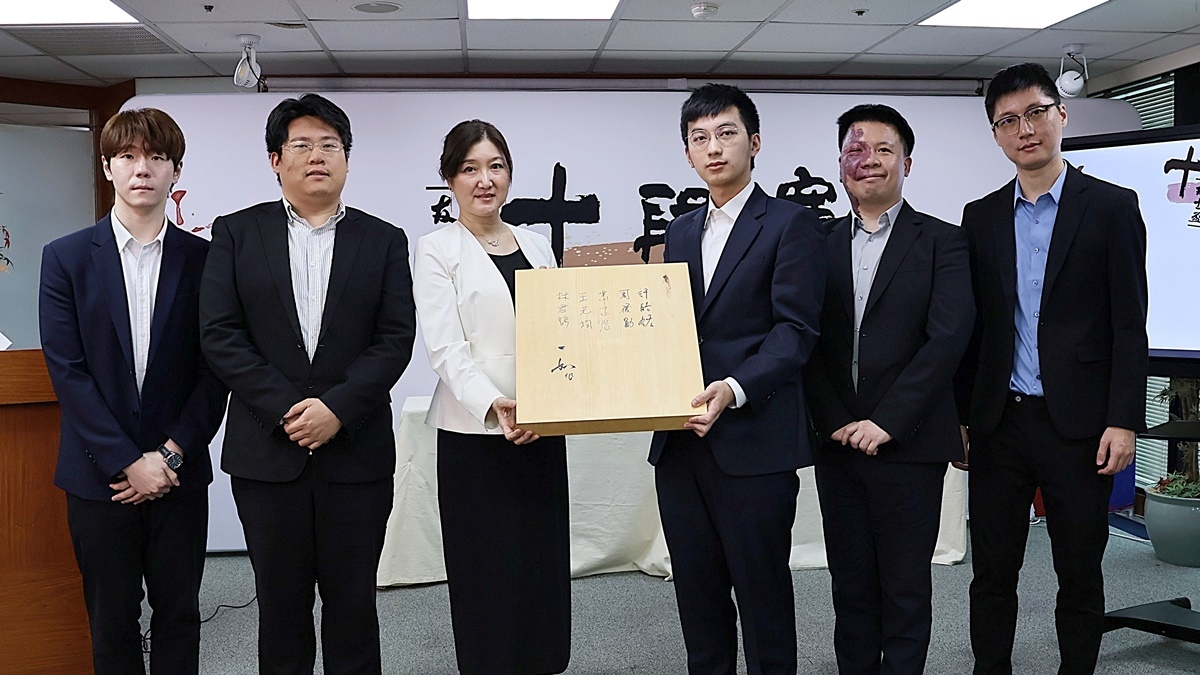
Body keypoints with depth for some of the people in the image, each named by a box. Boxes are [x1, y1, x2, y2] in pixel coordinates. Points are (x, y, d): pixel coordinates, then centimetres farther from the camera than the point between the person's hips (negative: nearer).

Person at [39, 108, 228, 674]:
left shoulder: (202, 258, 1)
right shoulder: (66, 257, 0)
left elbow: (214, 368, -1)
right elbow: (67, 369, -6)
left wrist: (172, 455, -10)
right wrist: (129, 462, -12)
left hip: (179, 473, 0)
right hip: (98, 475, 0)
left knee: (179, 617, 10)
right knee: (111, 622, 12)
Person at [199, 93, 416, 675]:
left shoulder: (384, 241, 6)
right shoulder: (237, 233, 6)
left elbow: (396, 338, -2)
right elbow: (219, 334, -3)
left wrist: (336, 407, -14)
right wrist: (286, 409, -12)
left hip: (356, 450, 0)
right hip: (267, 451, 0)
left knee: (353, 601, 9)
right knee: (280, 601, 11)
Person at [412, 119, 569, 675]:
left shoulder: (536, 246, 14)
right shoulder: (436, 250, -1)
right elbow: (444, 346, -11)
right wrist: (492, 405, -25)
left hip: (543, 431, 5)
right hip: (475, 434, -4)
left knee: (545, 566, 9)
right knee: (487, 573, 1)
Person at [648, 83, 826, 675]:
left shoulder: (791, 224, -2)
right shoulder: (681, 232, 17)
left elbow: (794, 330, -11)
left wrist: (736, 389, -25)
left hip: (754, 440, -6)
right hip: (680, 442, 6)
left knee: (763, 596, 5)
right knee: (697, 596, 14)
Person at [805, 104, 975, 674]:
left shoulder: (942, 241, 0)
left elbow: (948, 336, -11)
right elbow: (808, 342, 4)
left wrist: (887, 422, -15)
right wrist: (835, 421, -8)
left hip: (908, 445, -3)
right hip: (836, 441, 3)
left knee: (905, 590, 7)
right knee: (850, 585, 13)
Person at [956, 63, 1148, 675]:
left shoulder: (1112, 207, -1)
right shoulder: (981, 217, 9)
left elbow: (1129, 326, -4)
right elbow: (972, 325, 10)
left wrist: (1123, 421, -10)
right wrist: (960, 416, 8)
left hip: (1078, 425, -3)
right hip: (1000, 422, 3)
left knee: (1080, 574, 9)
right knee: (992, 572, 10)